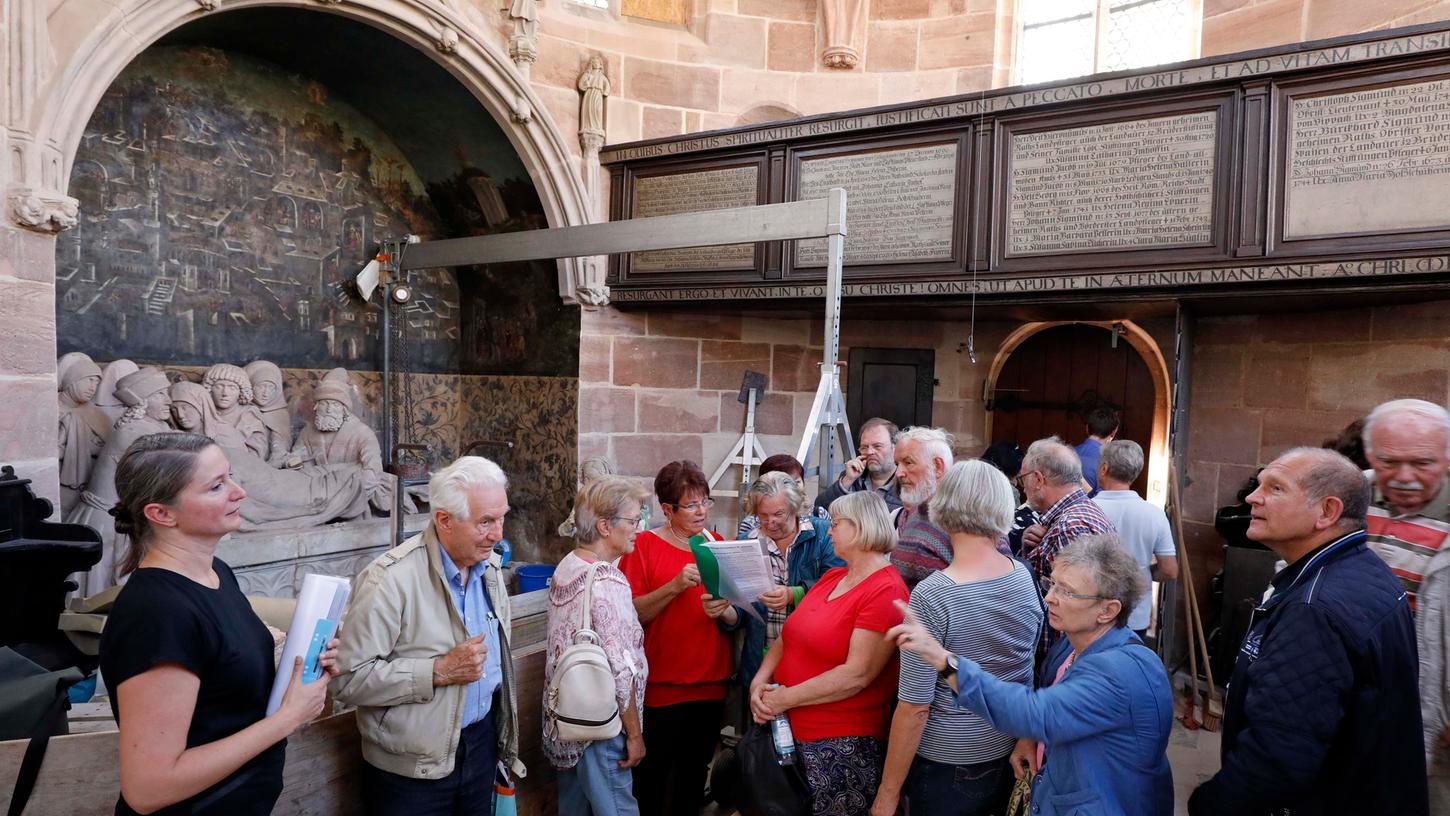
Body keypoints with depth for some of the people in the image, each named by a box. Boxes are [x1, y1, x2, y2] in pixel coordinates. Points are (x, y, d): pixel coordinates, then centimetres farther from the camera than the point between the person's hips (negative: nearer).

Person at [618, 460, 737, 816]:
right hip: (661, 687, -4)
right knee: (651, 776, 8)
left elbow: (736, 621, 8)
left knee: (694, 773, 16)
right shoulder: (644, 546, -6)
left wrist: (724, 611, -14)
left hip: (710, 684, 4)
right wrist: (675, 586, -25)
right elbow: (632, 614, -13)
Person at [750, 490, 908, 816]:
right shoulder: (830, 577, 10)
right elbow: (788, 638, 11)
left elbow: (857, 675, -23)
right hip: (787, 730, 8)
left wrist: (785, 698, -18)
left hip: (841, 747, -8)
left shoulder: (886, 591, -16)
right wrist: (759, 681, -6)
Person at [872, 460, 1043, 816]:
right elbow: (1032, 668, 7)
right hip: (1011, 757, 6)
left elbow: (915, 708, -22)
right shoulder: (1025, 577, -8)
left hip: (947, 768, -5)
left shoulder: (931, 596, -25)